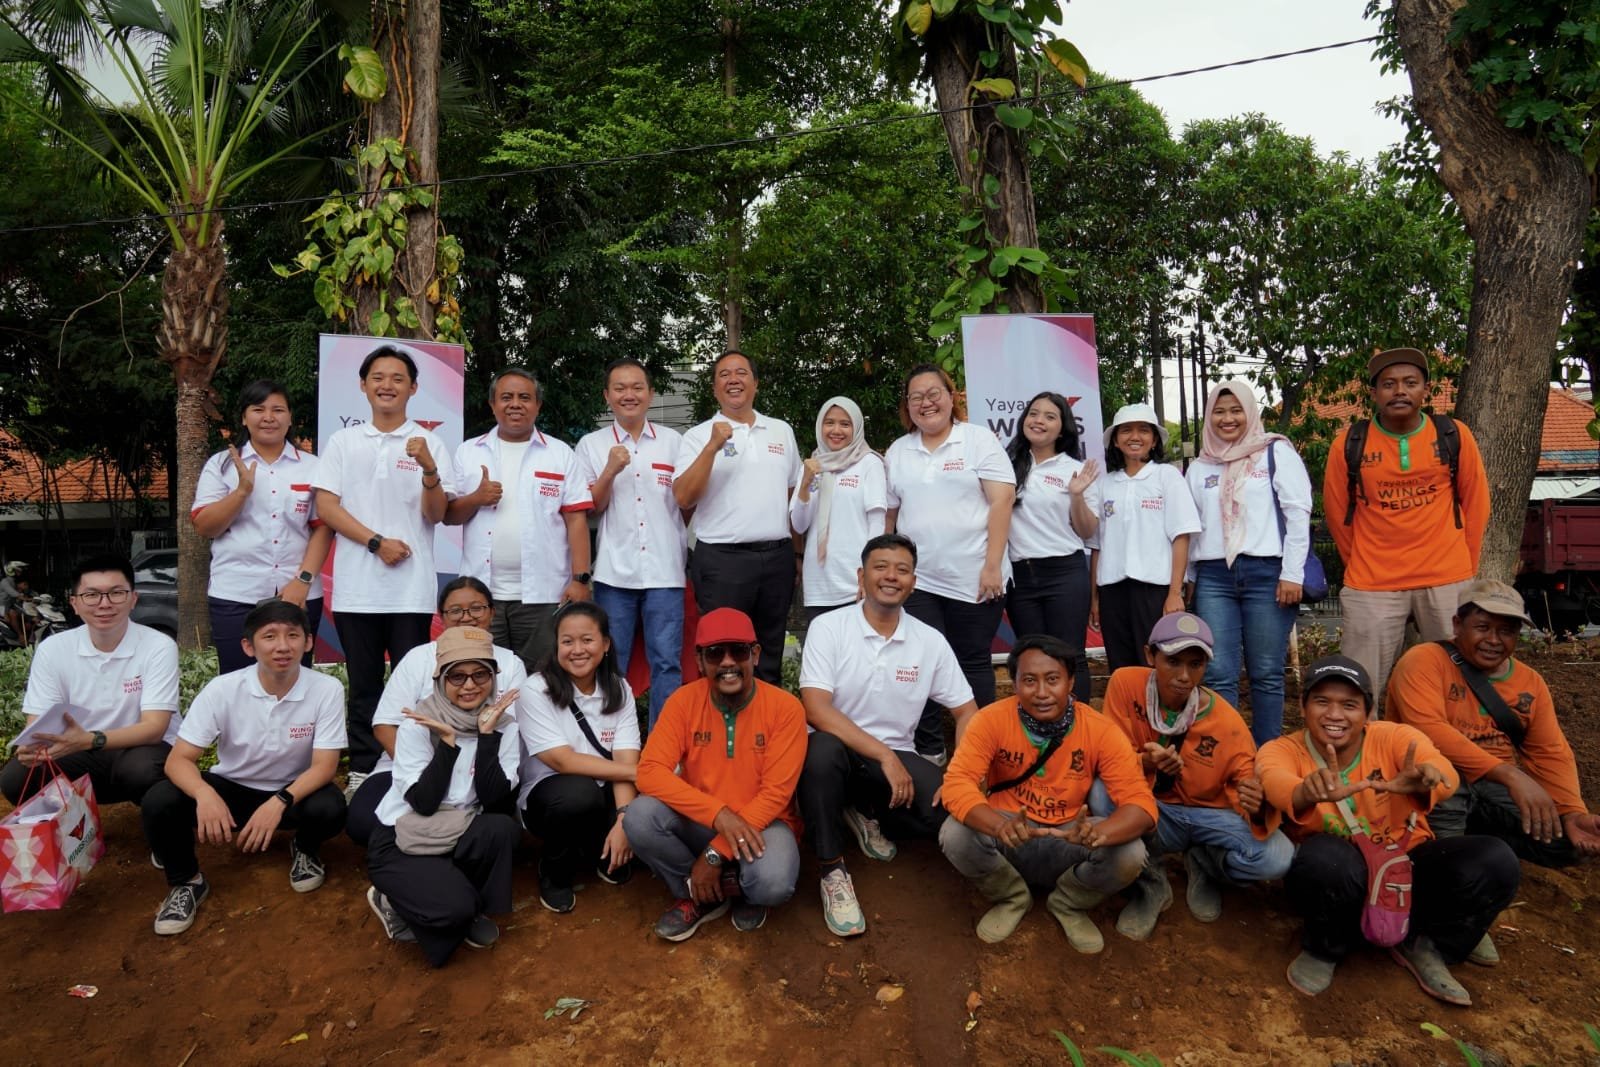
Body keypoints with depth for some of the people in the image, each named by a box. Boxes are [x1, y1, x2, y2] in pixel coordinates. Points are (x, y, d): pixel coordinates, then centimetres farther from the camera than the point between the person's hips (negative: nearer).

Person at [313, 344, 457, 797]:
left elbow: (435, 514, -3)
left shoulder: (429, 444, 4)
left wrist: (429, 469, -22)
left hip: (412, 588, -2)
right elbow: (325, 506, 2)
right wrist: (377, 542, -10)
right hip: (356, 586, 2)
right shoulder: (343, 442, 9)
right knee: (363, 684, 10)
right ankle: (363, 769, 19)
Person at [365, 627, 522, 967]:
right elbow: (423, 802, -20)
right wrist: (448, 740, -27)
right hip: (401, 840, -3)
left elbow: (494, 797, -16)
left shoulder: (503, 725, -6)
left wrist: (487, 733, -23)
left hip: (459, 837, 4)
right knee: (452, 907, -30)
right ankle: (396, 905, 6)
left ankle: (471, 910, -2)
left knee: (503, 828, -31)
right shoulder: (419, 723, -14)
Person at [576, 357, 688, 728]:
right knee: (611, 665, 7)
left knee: (667, 663, 1)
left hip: (664, 569, 0)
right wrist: (610, 470, -11)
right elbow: (589, 508, 2)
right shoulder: (591, 444, 7)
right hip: (614, 570, 0)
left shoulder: (673, 441, 9)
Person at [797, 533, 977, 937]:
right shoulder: (828, 627, -10)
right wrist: (884, 756, -24)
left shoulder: (931, 641, 0)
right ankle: (831, 870, -17)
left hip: (897, 759, 3)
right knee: (821, 749, -38)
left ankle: (869, 816, 9)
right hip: (838, 752, -3)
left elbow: (966, 712, 3)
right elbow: (816, 710, -20)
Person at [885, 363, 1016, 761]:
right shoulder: (897, 452, 12)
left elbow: (1001, 501, -7)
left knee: (973, 664, 6)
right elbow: (888, 514, 13)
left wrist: (992, 566, -13)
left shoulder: (978, 439, 0)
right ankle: (929, 749, 11)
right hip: (917, 580, 3)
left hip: (974, 579, -3)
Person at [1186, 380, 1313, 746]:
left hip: (1266, 573, -3)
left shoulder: (1276, 452, 6)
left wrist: (1292, 573, -8)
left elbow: (1298, 513, -1)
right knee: (1218, 674, -3)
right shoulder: (1199, 467, 17)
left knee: (1266, 674, 1)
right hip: (1214, 576, 3)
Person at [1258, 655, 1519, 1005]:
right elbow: (1275, 780, -38)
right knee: (1326, 858, -37)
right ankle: (1323, 949, -4)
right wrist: (1310, 793, -62)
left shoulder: (1395, 737, -11)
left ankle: (1422, 947, 4)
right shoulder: (1281, 750, -14)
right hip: (1338, 880, -2)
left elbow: (1440, 767, -33)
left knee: (1495, 860, -22)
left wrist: (1422, 782, -58)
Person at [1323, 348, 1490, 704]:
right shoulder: (1348, 443, -4)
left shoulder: (1454, 436, 0)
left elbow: (1475, 505, 9)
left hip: (1447, 583, 2)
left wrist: (1461, 566, 10)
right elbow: (1337, 513, 6)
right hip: (1372, 587, -1)